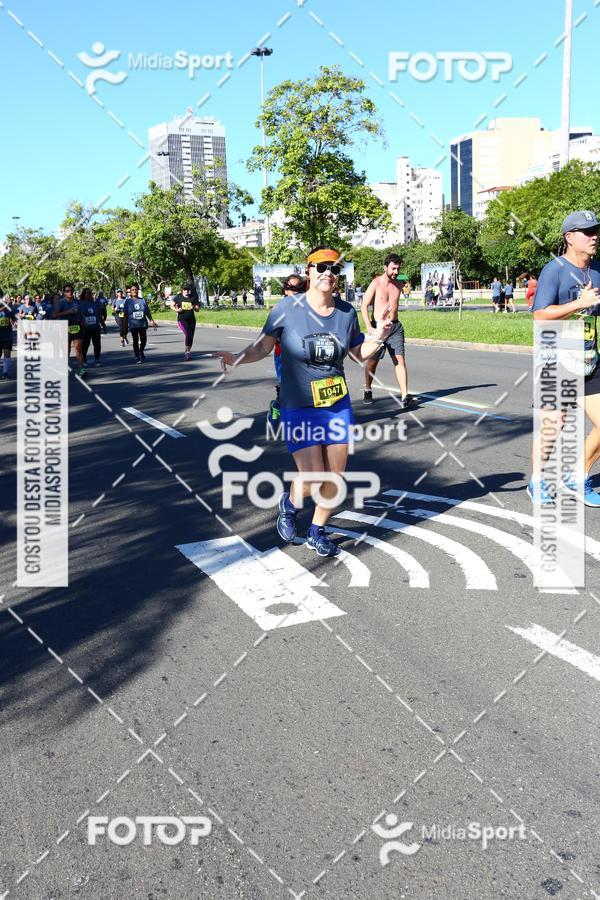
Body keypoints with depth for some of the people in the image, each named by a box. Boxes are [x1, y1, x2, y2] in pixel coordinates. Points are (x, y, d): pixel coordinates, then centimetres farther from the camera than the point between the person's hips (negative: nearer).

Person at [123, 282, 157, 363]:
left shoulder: (142, 300, 5)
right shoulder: (128, 301, -1)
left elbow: (148, 312, 10)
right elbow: (125, 314, 1)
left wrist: (152, 321, 6)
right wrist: (126, 325, -2)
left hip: (143, 324, 2)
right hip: (133, 325, -2)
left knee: (144, 340, 3)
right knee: (135, 341, 3)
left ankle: (141, 352, 31)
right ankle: (137, 357, 12)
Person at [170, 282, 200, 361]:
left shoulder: (193, 298, 2)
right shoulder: (178, 297, 0)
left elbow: (198, 309, 8)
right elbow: (172, 305, 10)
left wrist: (194, 308, -14)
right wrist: (176, 310, -9)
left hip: (191, 320, 3)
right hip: (182, 319, -3)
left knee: (191, 336, 7)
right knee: (187, 333, -24)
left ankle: (188, 352, 24)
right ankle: (186, 351, -15)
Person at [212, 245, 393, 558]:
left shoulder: (346, 312, -1)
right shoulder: (287, 308, -11)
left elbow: (359, 353, 12)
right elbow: (262, 347, -4)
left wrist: (378, 337, -6)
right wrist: (237, 358, -22)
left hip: (338, 406, 4)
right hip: (299, 409, -4)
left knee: (334, 477, 7)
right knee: (312, 479, -10)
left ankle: (317, 533, 30)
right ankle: (290, 502, 28)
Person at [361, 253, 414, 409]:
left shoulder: (398, 285, 10)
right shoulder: (376, 283, -6)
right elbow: (364, 306, -10)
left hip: (395, 327, 3)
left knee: (400, 360, -10)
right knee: (373, 361, 8)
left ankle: (404, 396, -17)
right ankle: (367, 391, 31)